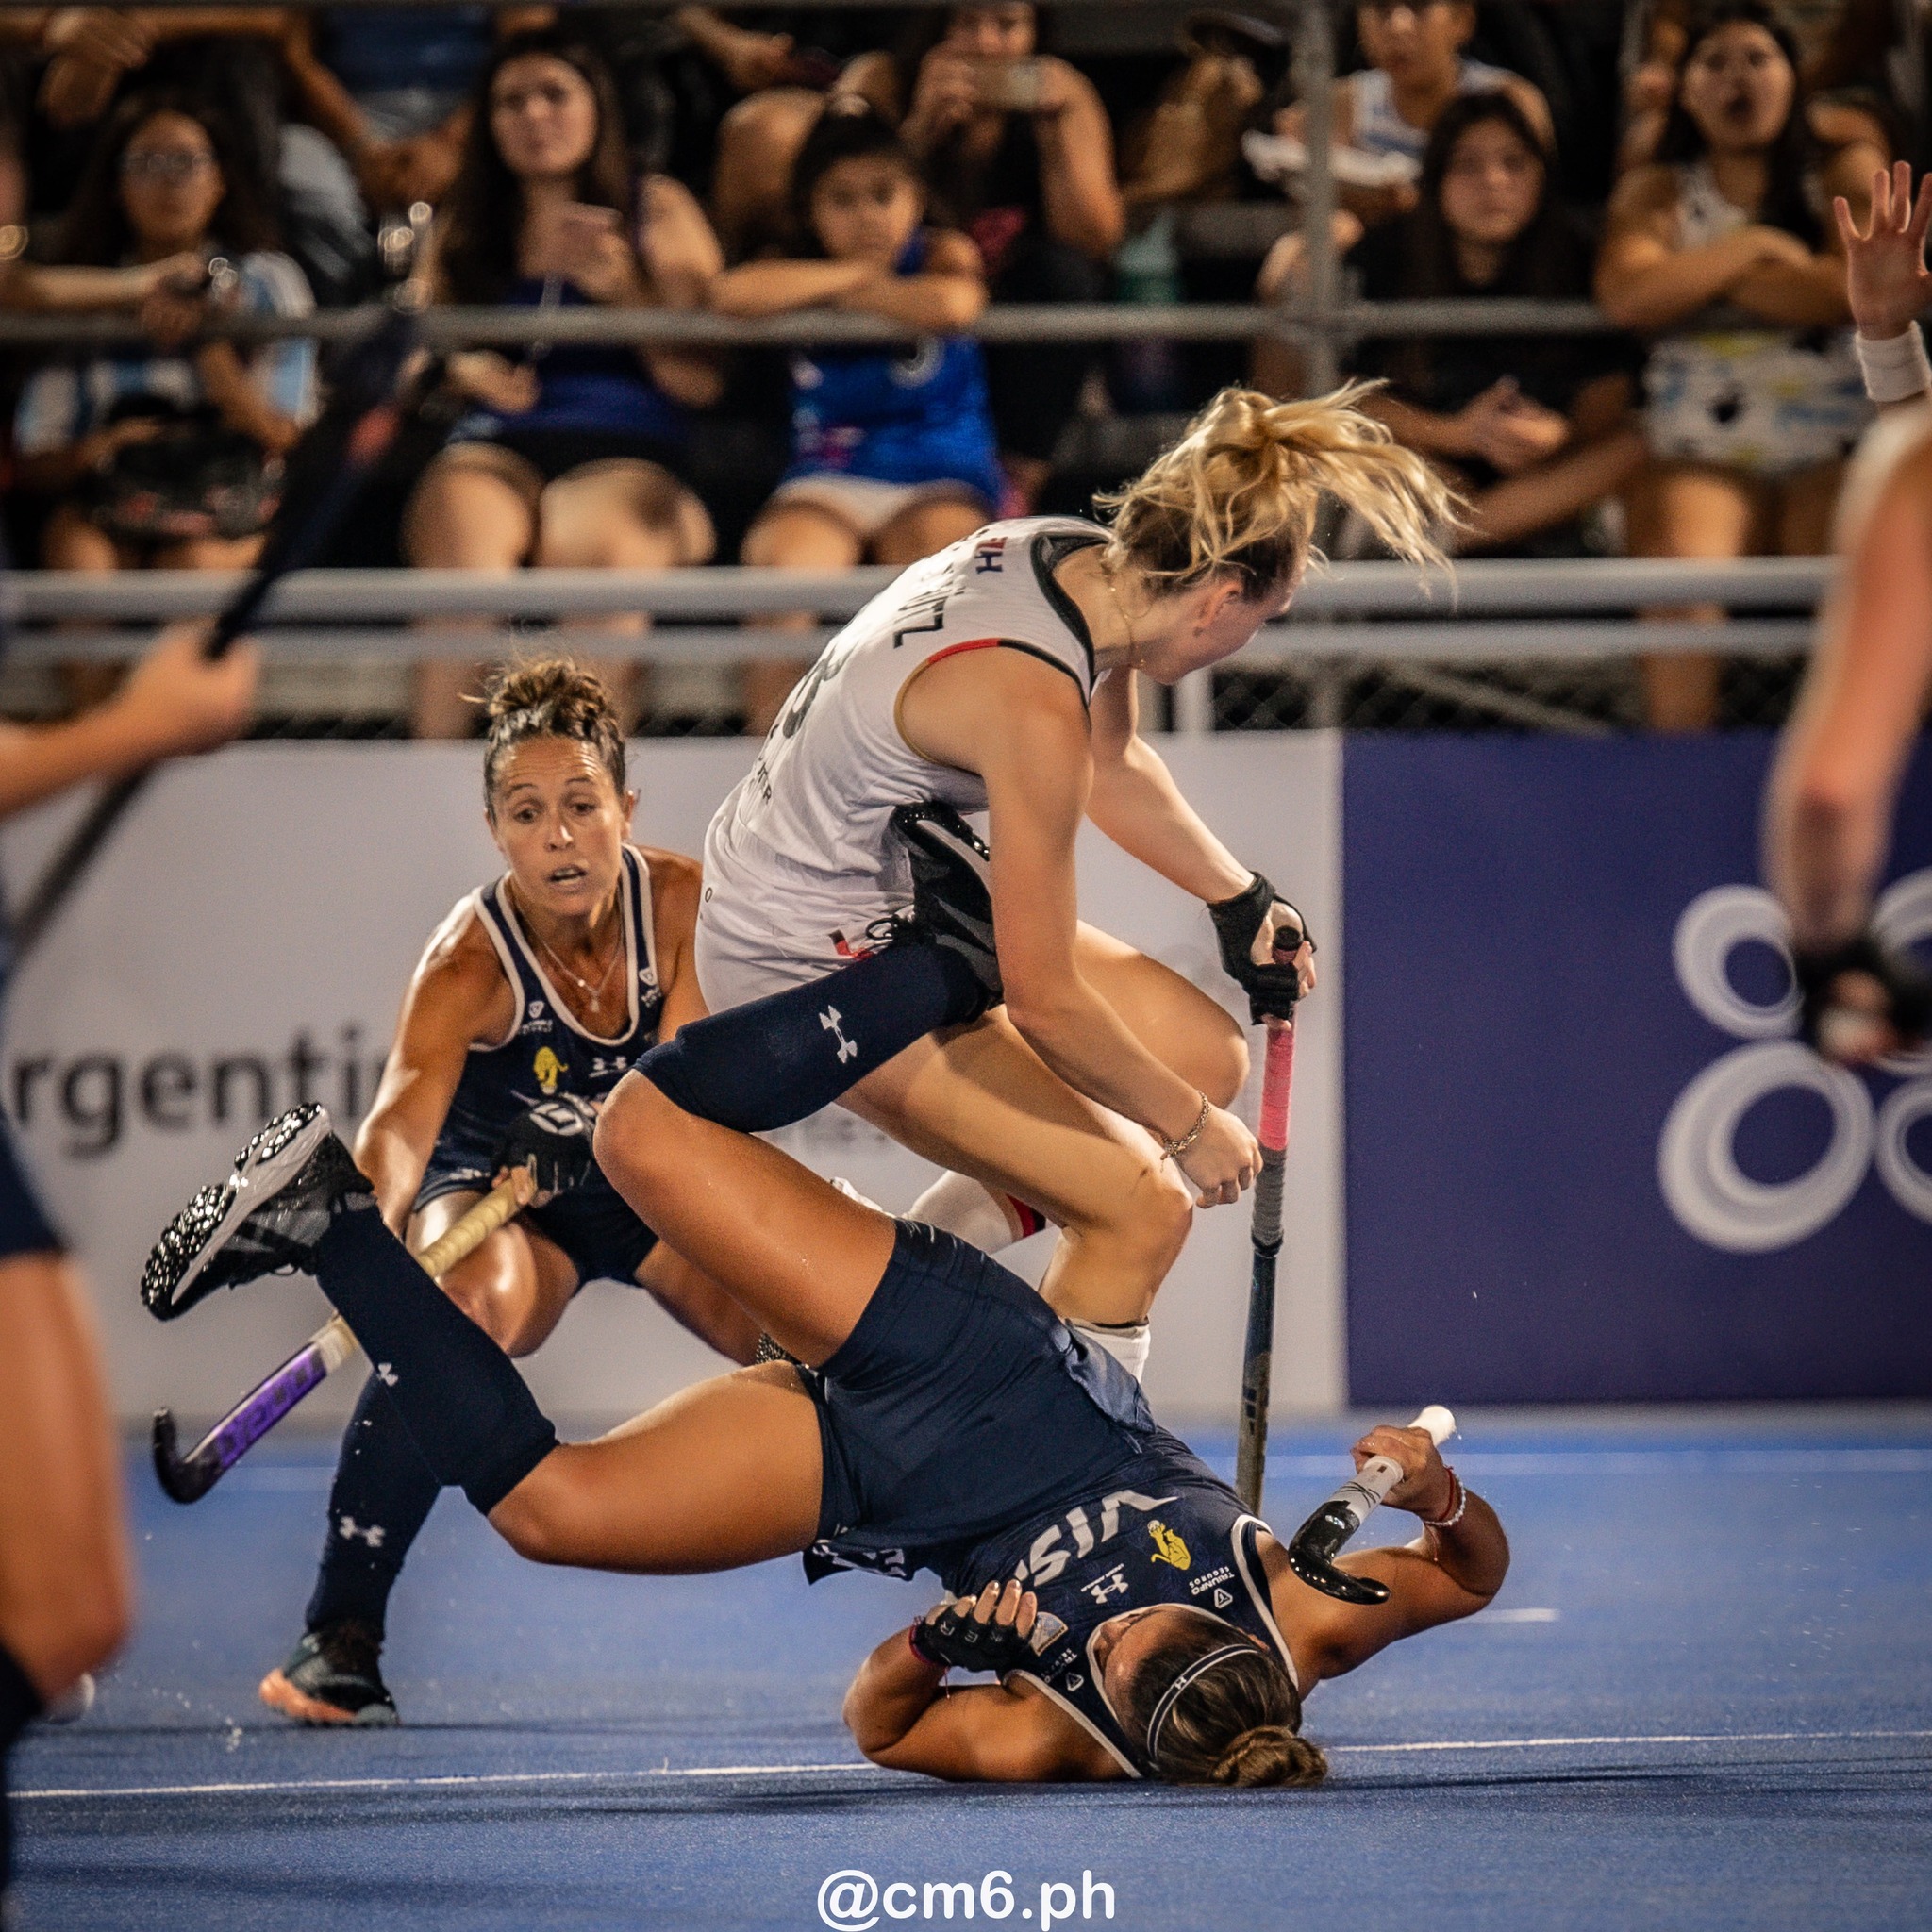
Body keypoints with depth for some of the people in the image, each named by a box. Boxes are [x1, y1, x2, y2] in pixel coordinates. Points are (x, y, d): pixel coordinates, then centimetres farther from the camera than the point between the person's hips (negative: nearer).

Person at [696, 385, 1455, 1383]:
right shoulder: (1034, 701, -32)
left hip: (908, 882, 10)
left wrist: (1238, 897, 25)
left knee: (1206, 1054, 13)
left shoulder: (1081, 561, -7)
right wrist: (1188, 1126, -8)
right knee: (1143, 1208, -9)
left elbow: (1113, 761, 19)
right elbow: (1046, 1005, -23)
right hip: (810, 964, -10)